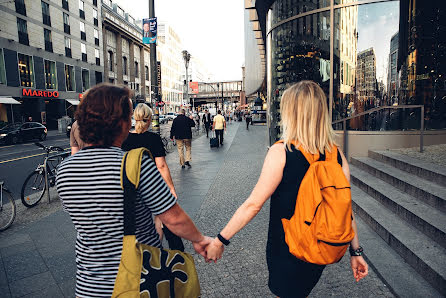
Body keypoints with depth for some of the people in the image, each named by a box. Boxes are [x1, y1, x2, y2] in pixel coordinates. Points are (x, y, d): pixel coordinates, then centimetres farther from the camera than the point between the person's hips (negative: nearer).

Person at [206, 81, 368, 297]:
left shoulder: (280, 152, -23)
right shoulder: (337, 156, -8)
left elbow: (253, 204, -22)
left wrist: (220, 240, -12)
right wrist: (356, 251, 8)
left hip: (286, 251, -4)